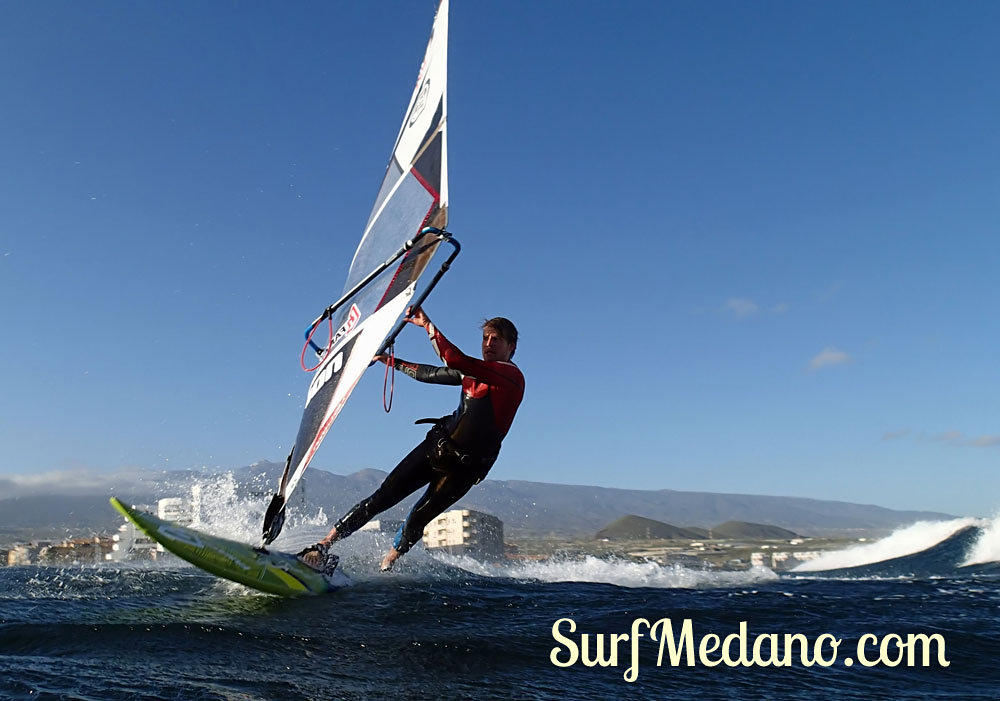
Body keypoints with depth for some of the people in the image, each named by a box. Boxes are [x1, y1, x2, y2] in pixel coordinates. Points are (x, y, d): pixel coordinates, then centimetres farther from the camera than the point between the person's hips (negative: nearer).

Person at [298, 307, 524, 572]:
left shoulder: (512, 375, -11)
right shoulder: (475, 370, 13)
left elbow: (455, 361, -23)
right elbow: (432, 374, 26)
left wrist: (427, 325, -20)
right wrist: (394, 363, 31)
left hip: (465, 465, -5)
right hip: (437, 444, 6)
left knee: (418, 520, -8)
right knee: (382, 497, -4)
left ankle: (384, 569, 10)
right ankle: (322, 547, -1)